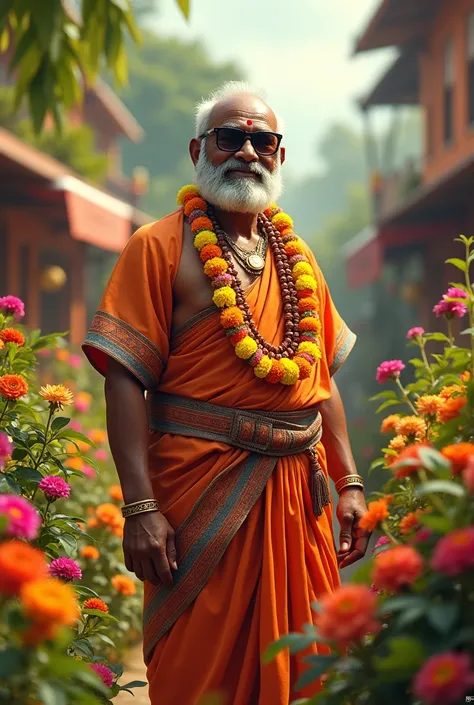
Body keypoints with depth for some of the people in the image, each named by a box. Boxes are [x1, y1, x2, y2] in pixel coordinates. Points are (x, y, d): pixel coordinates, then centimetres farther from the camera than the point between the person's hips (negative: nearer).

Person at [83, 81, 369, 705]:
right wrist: (140, 507, -18)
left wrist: (349, 483, 11)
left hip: (299, 490, 6)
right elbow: (125, 379, -10)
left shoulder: (296, 256, 16)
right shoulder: (160, 247, -3)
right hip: (203, 489, -5)